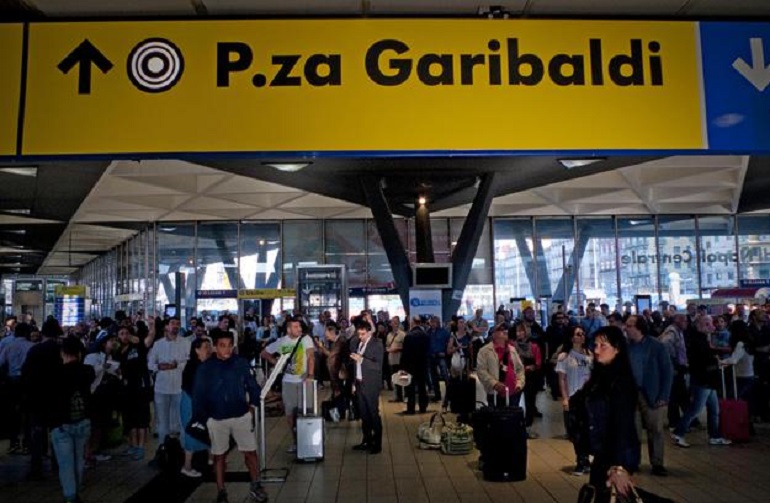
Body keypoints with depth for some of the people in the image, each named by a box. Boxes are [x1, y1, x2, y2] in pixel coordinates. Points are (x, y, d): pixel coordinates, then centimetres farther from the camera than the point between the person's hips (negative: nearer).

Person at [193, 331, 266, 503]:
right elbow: (198, 395, -3)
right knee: (219, 456, 12)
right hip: (216, 419, 0)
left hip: (242, 416, 0)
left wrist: (253, 404, -3)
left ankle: (255, 486, 22)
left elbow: (252, 385, 3)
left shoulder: (241, 363, -6)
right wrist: (201, 419, -4)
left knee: (250, 451, 4)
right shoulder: (205, 368, -8)